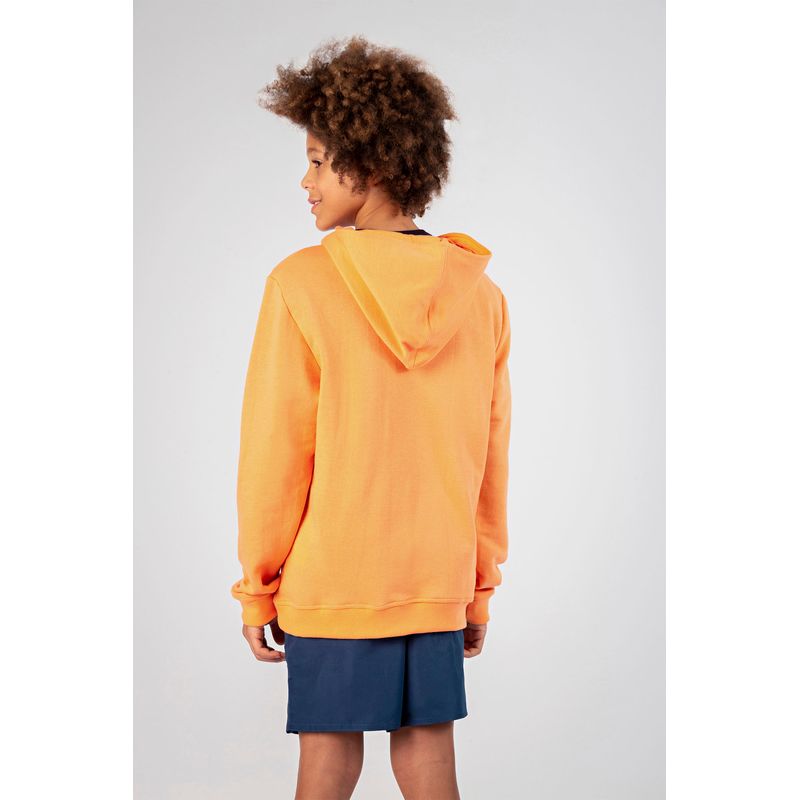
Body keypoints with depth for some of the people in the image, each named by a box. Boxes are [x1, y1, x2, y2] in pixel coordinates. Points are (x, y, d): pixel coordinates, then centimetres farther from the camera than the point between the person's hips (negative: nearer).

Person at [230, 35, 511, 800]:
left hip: (327, 583, -3)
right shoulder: (480, 295, -1)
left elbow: (275, 453, -10)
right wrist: (481, 586, 13)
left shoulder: (302, 284, -13)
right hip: (436, 582, 3)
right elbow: (490, 459, 4)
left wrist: (256, 586, 1)